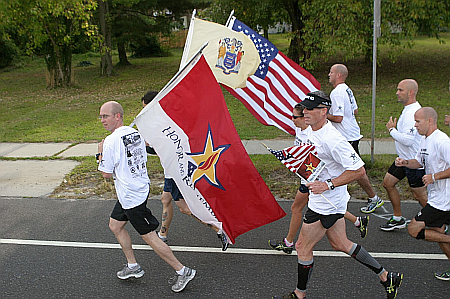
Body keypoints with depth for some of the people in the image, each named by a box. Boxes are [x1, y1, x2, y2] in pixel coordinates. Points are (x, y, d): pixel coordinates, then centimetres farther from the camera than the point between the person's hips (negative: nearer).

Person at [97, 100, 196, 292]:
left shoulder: (111, 141, -20)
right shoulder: (136, 134, 5)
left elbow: (106, 174, -14)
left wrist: (100, 153, 0)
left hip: (132, 196, -10)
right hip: (140, 188, 10)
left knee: (149, 237, -1)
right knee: (115, 225, 21)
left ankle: (182, 271, 8)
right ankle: (133, 266, 31)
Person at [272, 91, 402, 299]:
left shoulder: (331, 139, -27)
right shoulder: (313, 130, 2)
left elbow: (358, 170, -26)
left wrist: (327, 184, -26)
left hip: (326, 204, -10)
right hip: (329, 201, 10)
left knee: (302, 248, 4)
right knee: (340, 244, 21)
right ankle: (386, 277, 32)